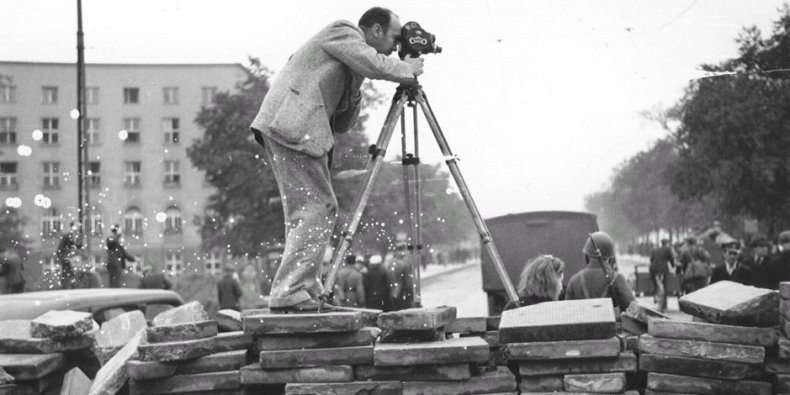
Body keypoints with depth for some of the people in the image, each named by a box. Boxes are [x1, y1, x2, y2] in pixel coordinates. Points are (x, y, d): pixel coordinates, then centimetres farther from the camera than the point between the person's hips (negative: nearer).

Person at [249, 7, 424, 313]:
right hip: (294, 126, -10)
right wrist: (408, 69, 3)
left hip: (285, 128, 10)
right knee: (317, 209, -12)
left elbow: (340, 124, 26)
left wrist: (354, 92, 13)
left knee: (311, 210, 11)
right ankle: (289, 294, -17)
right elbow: (376, 66, -15)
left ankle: (305, 292, 11)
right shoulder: (343, 32, 3)